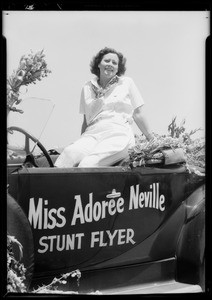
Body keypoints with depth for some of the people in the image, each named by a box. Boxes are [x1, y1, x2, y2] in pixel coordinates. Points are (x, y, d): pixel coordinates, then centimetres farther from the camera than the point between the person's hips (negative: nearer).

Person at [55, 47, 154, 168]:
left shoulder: (127, 83, 15)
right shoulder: (88, 88, 19)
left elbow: (138, 114, 16)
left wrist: (153, 141, 15)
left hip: (119, 133, -2)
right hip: (92, 133, 2)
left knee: (89, 163, -34)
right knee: (69, 154, -33)